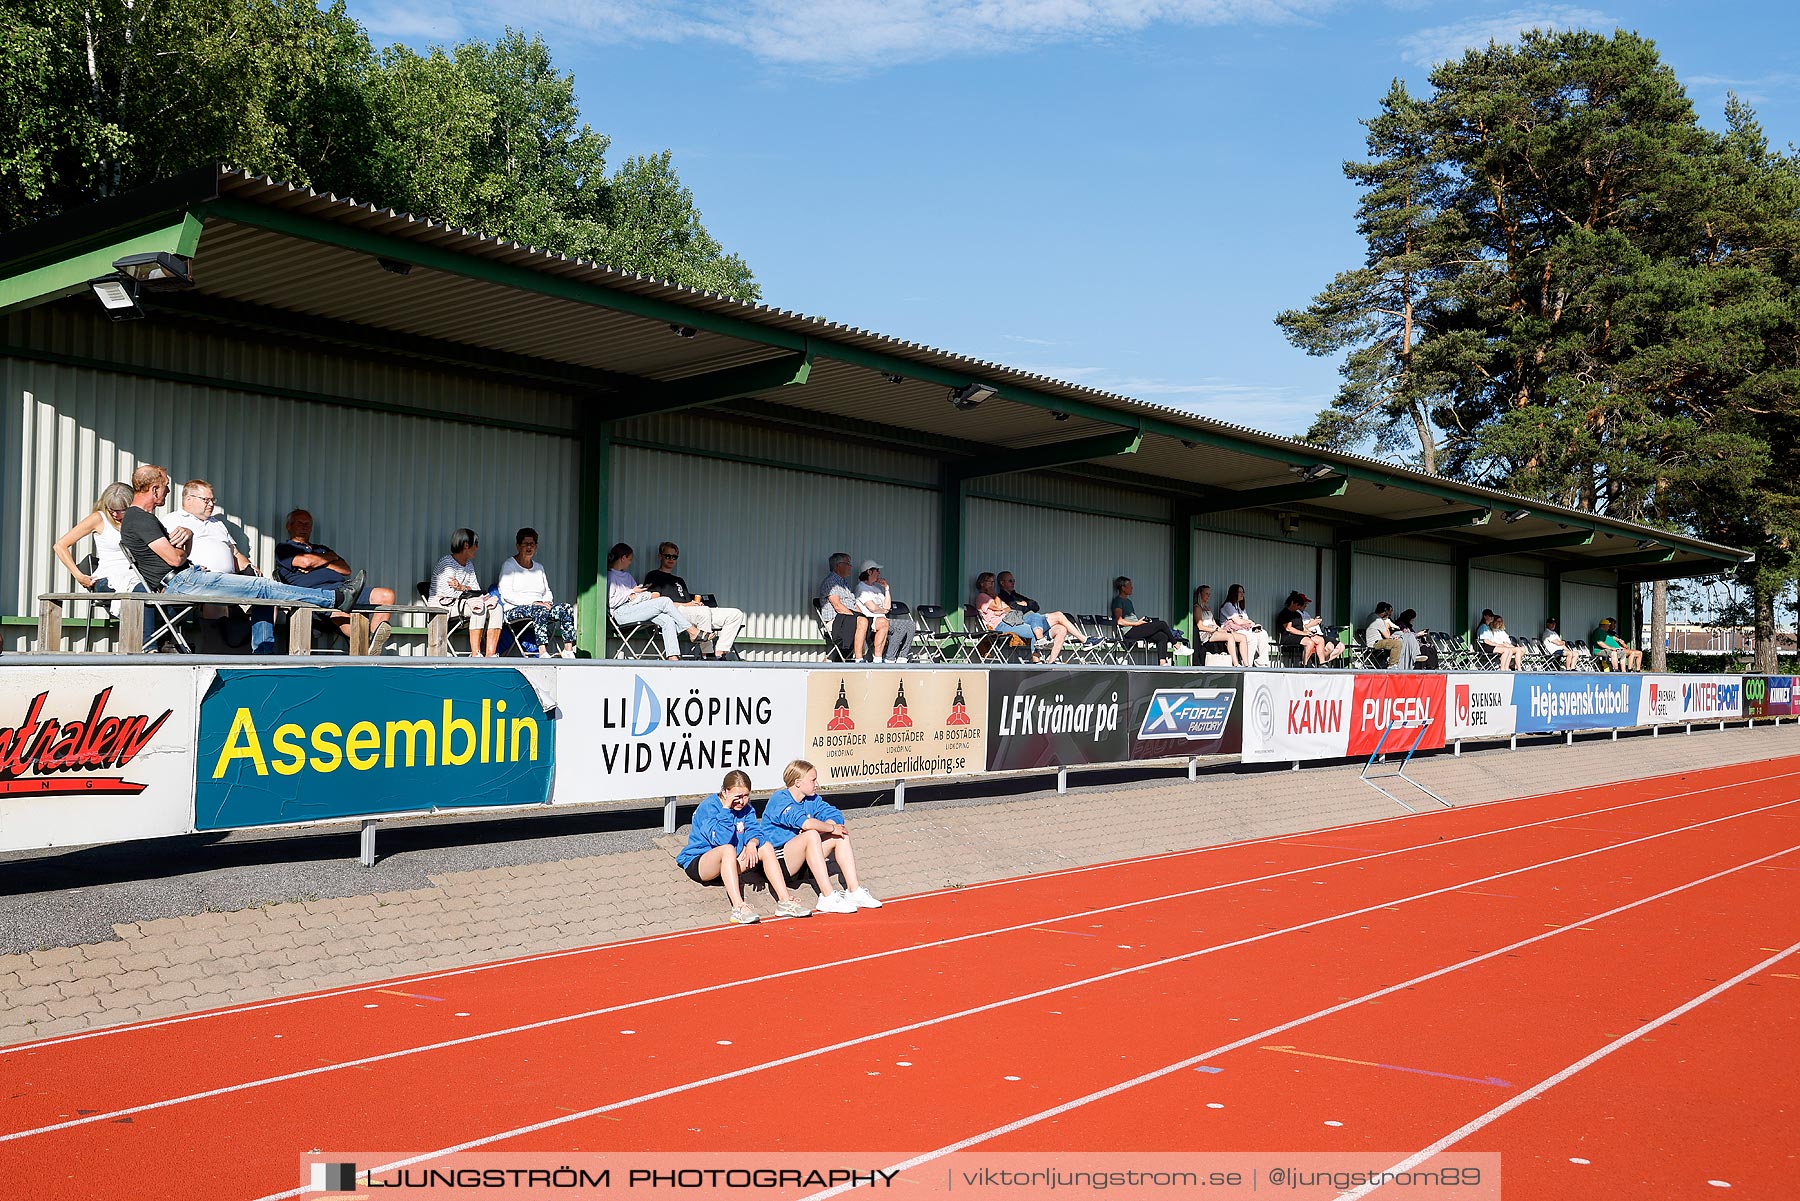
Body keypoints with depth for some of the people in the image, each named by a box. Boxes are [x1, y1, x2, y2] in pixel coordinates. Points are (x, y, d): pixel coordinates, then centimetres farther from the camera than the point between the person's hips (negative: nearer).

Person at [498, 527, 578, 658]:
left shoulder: (539, 567, 24)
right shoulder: (509, 565, 4)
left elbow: (548, 592, 22)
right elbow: (506, 594, -8)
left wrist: (547, 602, -4)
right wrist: (533, 602, -18)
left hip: (539, 608, 6)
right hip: (514, 610, -6)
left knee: (567, 608, -21)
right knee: (540, 610, -38)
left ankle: (568, 650, -31)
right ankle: (542, 653, -46)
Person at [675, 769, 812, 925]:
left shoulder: (745, 808, 4)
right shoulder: (708, 807, -17)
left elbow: (755, 830, -6)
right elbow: (720, 839, -28)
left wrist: (752, 843, -28)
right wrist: (725, 809, -30)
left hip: (728, 864, 7)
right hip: (697, 862, -7)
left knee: (766, 847, -7)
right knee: (728, 849, -36)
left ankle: (784, 901, -15)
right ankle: (738, 908, -49)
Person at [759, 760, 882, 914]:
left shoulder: (812, 800, 11)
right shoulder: (779, 800, -16)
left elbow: (836, 817, 3)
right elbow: (805, 822, -32)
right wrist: (832, 828, -20)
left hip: (800, 862, 9)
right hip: (777, 861, -8)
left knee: (841, 836, -3)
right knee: (811, 835, -33)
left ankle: (854, 891, -11)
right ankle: (828, 898, -37)